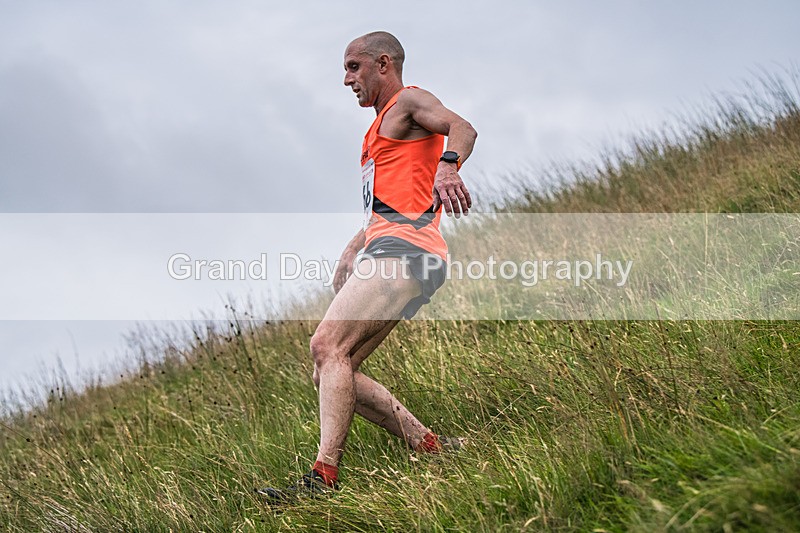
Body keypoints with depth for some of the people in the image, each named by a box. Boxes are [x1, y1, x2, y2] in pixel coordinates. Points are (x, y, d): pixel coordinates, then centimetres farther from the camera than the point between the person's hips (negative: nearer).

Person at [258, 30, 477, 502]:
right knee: (332, 372, 4)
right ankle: (431, 447, 2)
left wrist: (447, 164, -39)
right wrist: (352, 252, 24)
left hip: (403, 249, -10)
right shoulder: (382, 126, 32)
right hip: (390, 253, 10)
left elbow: (461, 127, -17)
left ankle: (324, 477, -30)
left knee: (328, 344, -23)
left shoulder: (409, 101, 4)